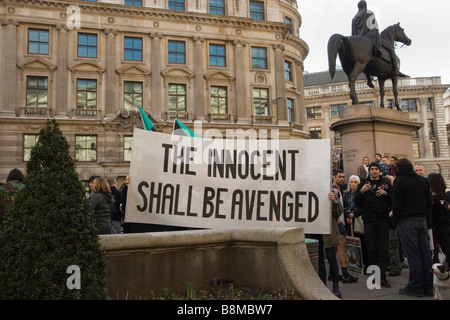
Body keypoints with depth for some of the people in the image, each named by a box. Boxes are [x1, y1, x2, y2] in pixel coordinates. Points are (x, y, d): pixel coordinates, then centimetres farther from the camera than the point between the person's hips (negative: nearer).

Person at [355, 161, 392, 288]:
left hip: (383, 220, 0)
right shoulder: (363, 184, 9)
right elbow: (356, 202, 2)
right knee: (371, 249, 3)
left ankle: (382, 276, 2)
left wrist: (385, 194, -11)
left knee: (383, 249, -2)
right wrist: (361, 191, -14)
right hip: (369, 221, 0)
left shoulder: (386, 183, 11)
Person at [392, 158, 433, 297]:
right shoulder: (422, 180, 12)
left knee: (412, 254, -3)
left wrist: (395, 220, -2)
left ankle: (416, 287, 2)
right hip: (422, 220, 6)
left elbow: (396, 203, -11)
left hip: (406, 221, -6)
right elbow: (429, 202, 13)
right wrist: (427, 220, 16)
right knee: (425, 253, 8)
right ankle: (428, 286, 14)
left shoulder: (399, 180, -6)